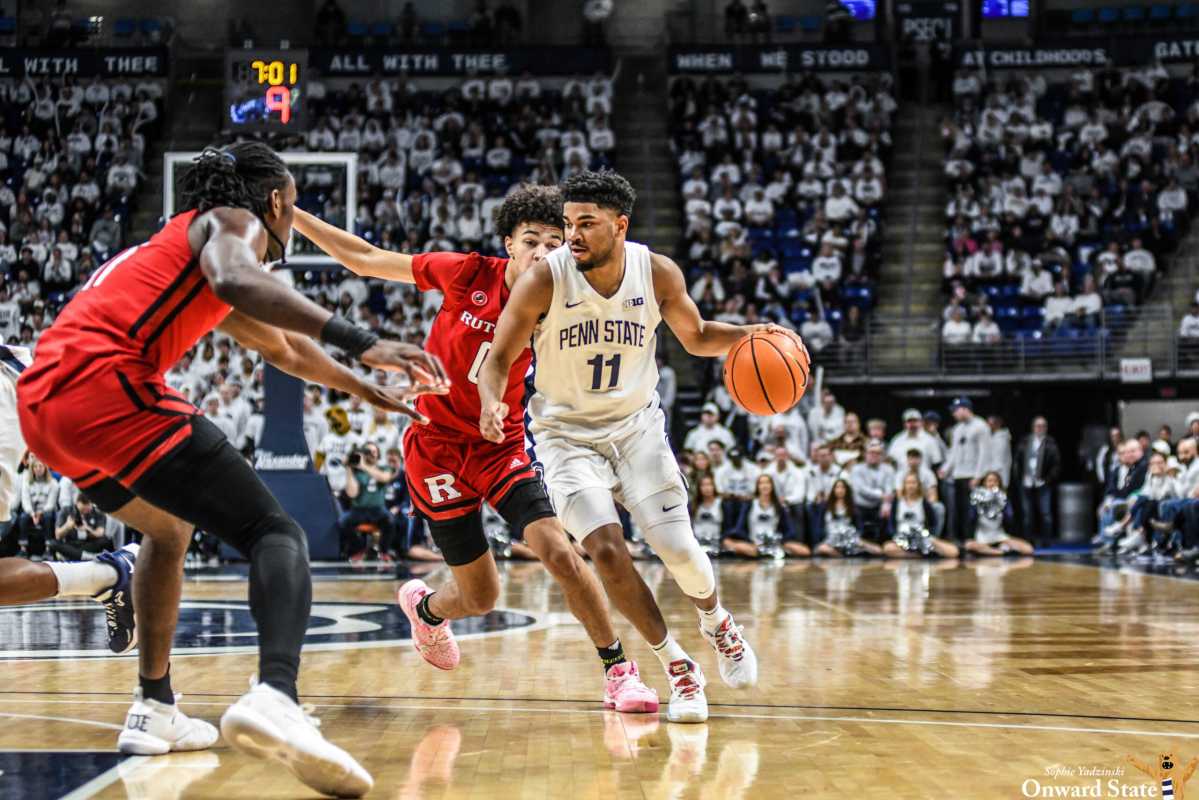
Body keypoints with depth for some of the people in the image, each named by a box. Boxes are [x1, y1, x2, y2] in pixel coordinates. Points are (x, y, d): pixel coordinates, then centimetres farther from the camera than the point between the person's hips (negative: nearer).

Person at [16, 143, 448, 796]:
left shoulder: (183, 239, 36)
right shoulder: (233, 221, 9)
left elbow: (285, 349, 50)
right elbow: (237, 281, -19)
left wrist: (372, 393, 61)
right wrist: (360, 342, -24)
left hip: (42, 404, 10)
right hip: (107, 384, -10)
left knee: (169, 529, 34)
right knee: (277, 535, -12)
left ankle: (154, 710, 31)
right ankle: (274, 696, -39)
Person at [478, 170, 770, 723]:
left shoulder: (658, 274, -12)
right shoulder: (543, 281, -20)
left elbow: (696, 336, 6)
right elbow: (498, 359, -12)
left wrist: (745, 335, -14)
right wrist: (492, 402, -34)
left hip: (636, 425, 2)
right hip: (567, 433, -2)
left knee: (679, 549, -7)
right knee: (606, 548, -20)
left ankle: (717, 622, 30)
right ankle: (675, 665, 0)